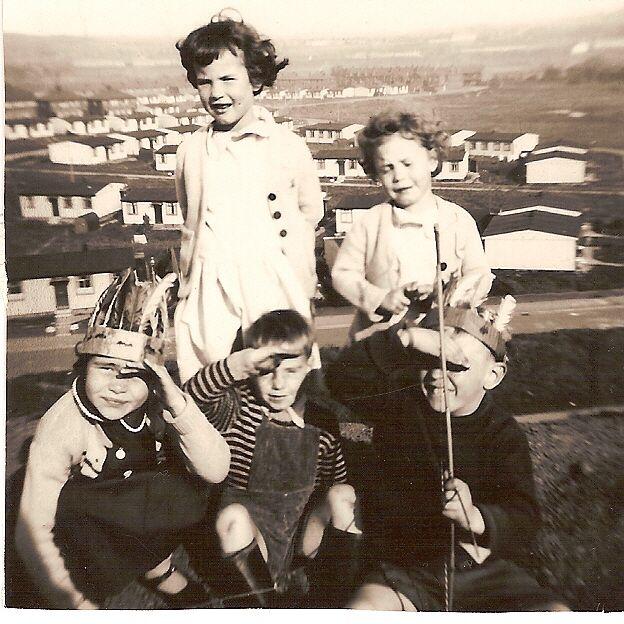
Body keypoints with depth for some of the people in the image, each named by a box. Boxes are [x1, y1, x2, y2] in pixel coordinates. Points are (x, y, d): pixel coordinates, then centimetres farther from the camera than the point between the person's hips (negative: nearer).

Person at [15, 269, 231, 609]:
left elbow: (216, 470, -25)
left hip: (144, 526, 5)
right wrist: (78, 606, -31)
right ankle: (159, 566, 0)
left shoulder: (156, 403, -20)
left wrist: (179, 406, -39)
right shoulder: (59, 428, -26)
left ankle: (154, 565, 3)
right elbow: (33, 531, -23)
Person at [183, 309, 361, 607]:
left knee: (344, 494, -20)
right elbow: (193, 394, -33)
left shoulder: (321, 419, -1)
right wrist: (238, 364, -51)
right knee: (232, 515, -33)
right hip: (249, 533, -2)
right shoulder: (238, 407, -10)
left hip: (304, 532, 3)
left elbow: (334, 481, 11)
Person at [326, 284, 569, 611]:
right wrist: (406, 338, -32)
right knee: (362, 608, -29)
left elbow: (523, 519, -15)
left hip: (483, 569, 2)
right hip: (401, 568, -1)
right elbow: (342, 377, -21)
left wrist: (477, 519, -37)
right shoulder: (400, 402, -5)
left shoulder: (505, 434, -4)